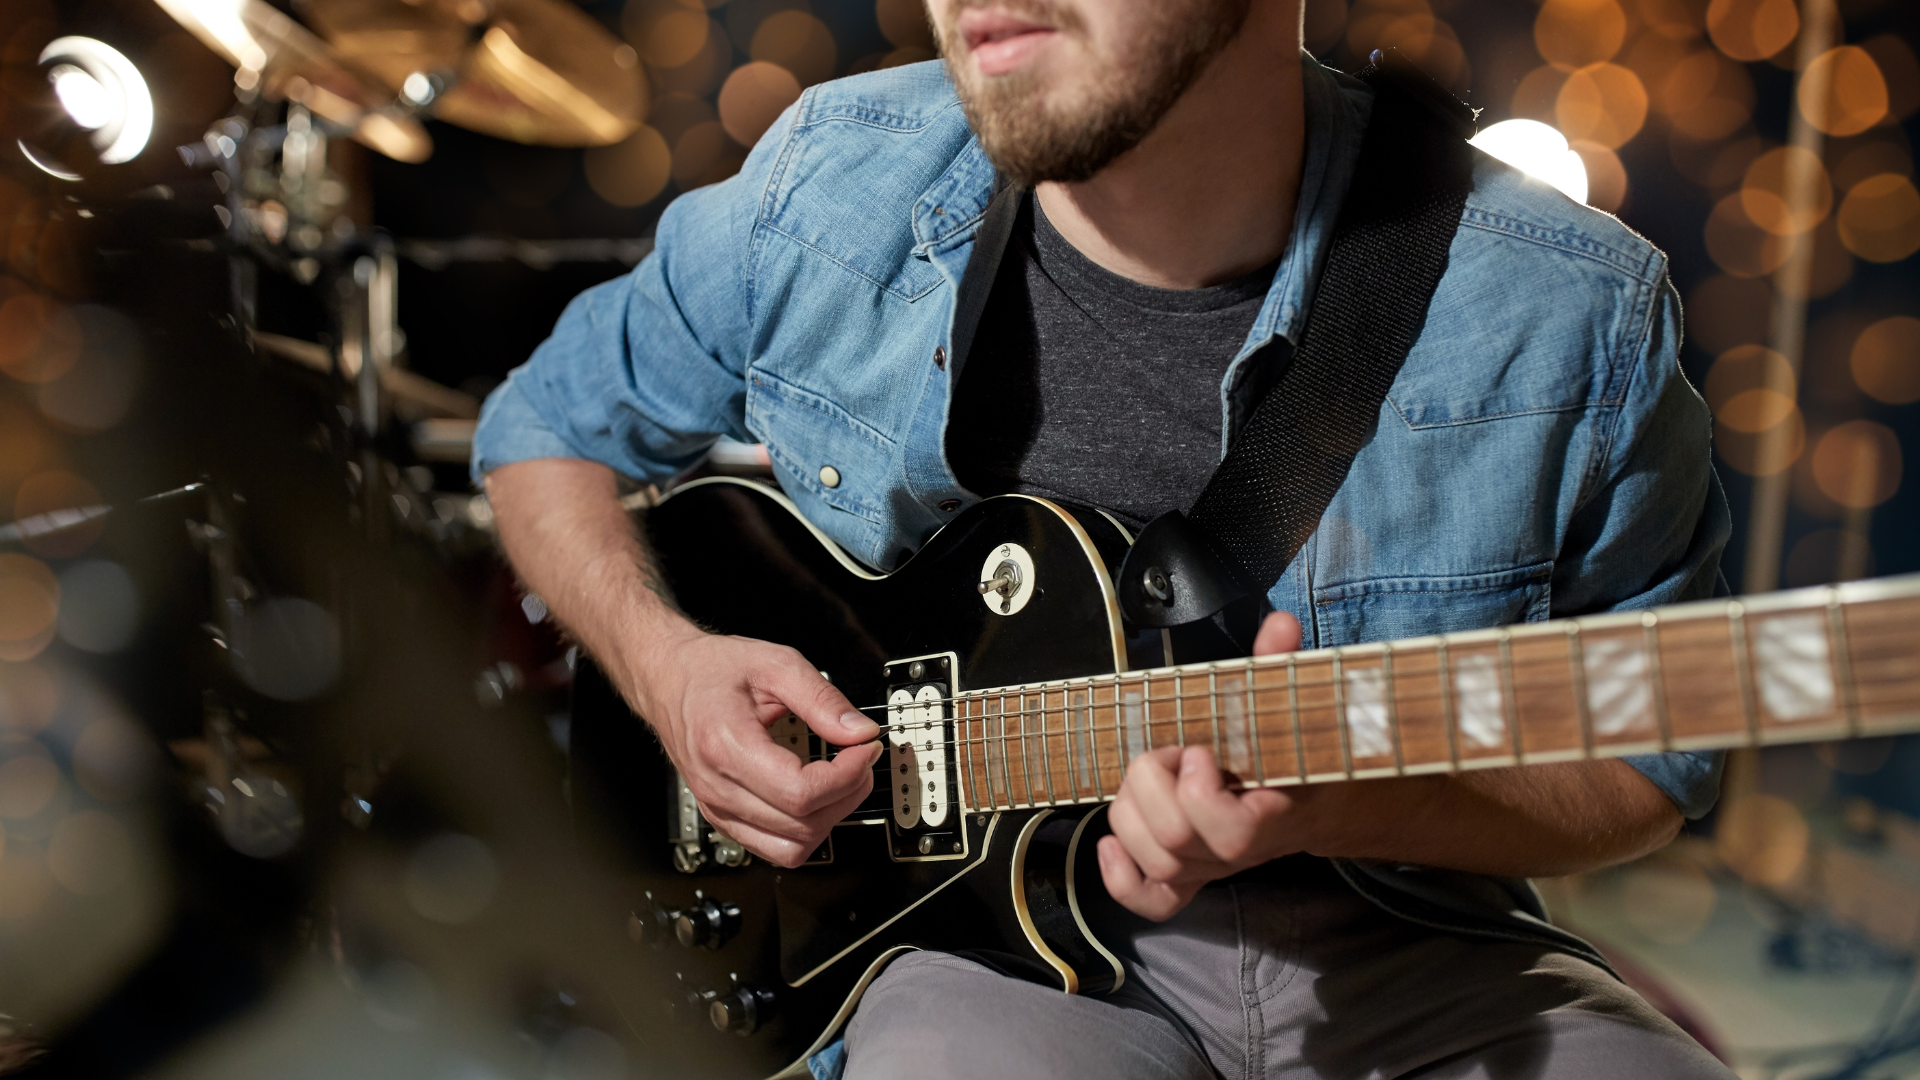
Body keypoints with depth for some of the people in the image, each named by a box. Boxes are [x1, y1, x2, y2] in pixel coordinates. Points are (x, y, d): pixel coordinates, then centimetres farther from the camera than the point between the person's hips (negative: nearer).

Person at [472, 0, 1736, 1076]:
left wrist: (1328, 805, -20)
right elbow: (549, 425, 13)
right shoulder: (826, 193, -3)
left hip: (1386, 940, 1)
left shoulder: (1570, 320, -11)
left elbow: (1654, 755, 0)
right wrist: (665, 664, -7)